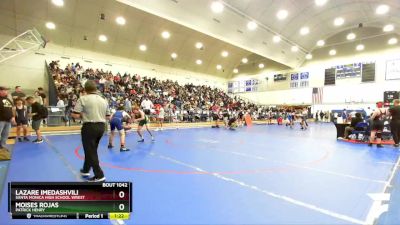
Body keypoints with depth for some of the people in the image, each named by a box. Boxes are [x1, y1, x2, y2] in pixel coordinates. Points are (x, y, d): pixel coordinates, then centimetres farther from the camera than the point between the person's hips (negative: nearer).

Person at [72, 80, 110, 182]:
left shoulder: (83, 99, -7)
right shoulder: (104, 100, 9)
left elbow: (75, 115, -13)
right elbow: (108, 116, 11)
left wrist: (83, 115, 6)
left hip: (89, 127, -6)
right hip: (101, 127, 6)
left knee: (90, 152, 4)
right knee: (91, 150, 22)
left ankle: (99, 175, 6)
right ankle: (85, 170, 38)